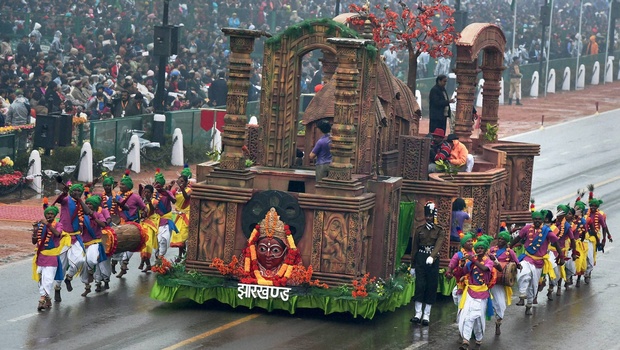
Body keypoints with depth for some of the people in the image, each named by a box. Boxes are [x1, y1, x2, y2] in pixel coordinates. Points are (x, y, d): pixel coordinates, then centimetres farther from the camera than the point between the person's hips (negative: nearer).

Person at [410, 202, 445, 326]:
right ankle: (418, 313, 1)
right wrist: (413, 265, 7)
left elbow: (438, 245, -15)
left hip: (433, 260, -1)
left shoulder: (439, 231, 0)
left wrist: (432, 256, -33)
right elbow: (414, 247, 9)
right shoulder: (419, 230, 6)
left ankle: (426, 315, 7)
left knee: (431, 286, 1)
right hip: (420, 259, 1)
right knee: (420, 285, -6)